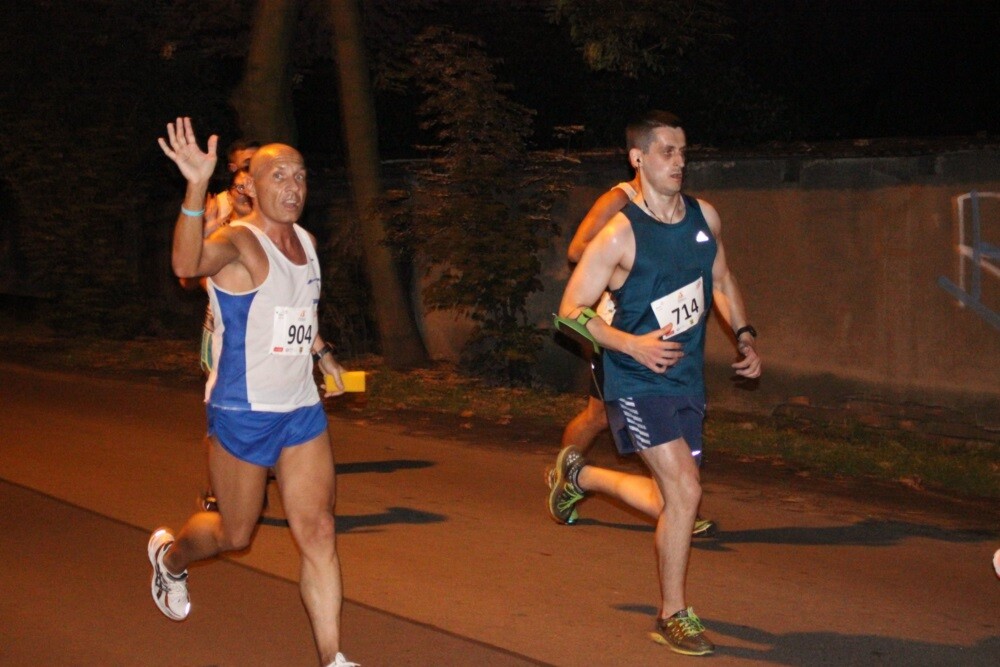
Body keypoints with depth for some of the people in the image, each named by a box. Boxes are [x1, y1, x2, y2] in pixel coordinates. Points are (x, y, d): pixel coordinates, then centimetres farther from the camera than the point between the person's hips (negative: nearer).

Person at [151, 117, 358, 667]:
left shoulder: (306, 242, 8)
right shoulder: (238, 242, -16)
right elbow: (188, 264, -42)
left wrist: (320, 350, 26)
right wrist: (196, 189, -54)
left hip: (302, 409, 6)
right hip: (242, 413, -6)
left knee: (317, 532, -1)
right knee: (235, 534, 11)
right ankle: (169, 555, 44)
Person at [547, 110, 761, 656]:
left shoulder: (704, 218, 3)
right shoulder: (619, 235, -16)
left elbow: (721, 281, 21)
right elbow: (572, 311, -12)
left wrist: (744, 337, 8)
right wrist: (632, 344, -25)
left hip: (688, 380, 7)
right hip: (637, 382, -7)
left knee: (667, 501, 11)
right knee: (685, 492, -14)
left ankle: (579, 475, 38)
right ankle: (673, 616, 4)